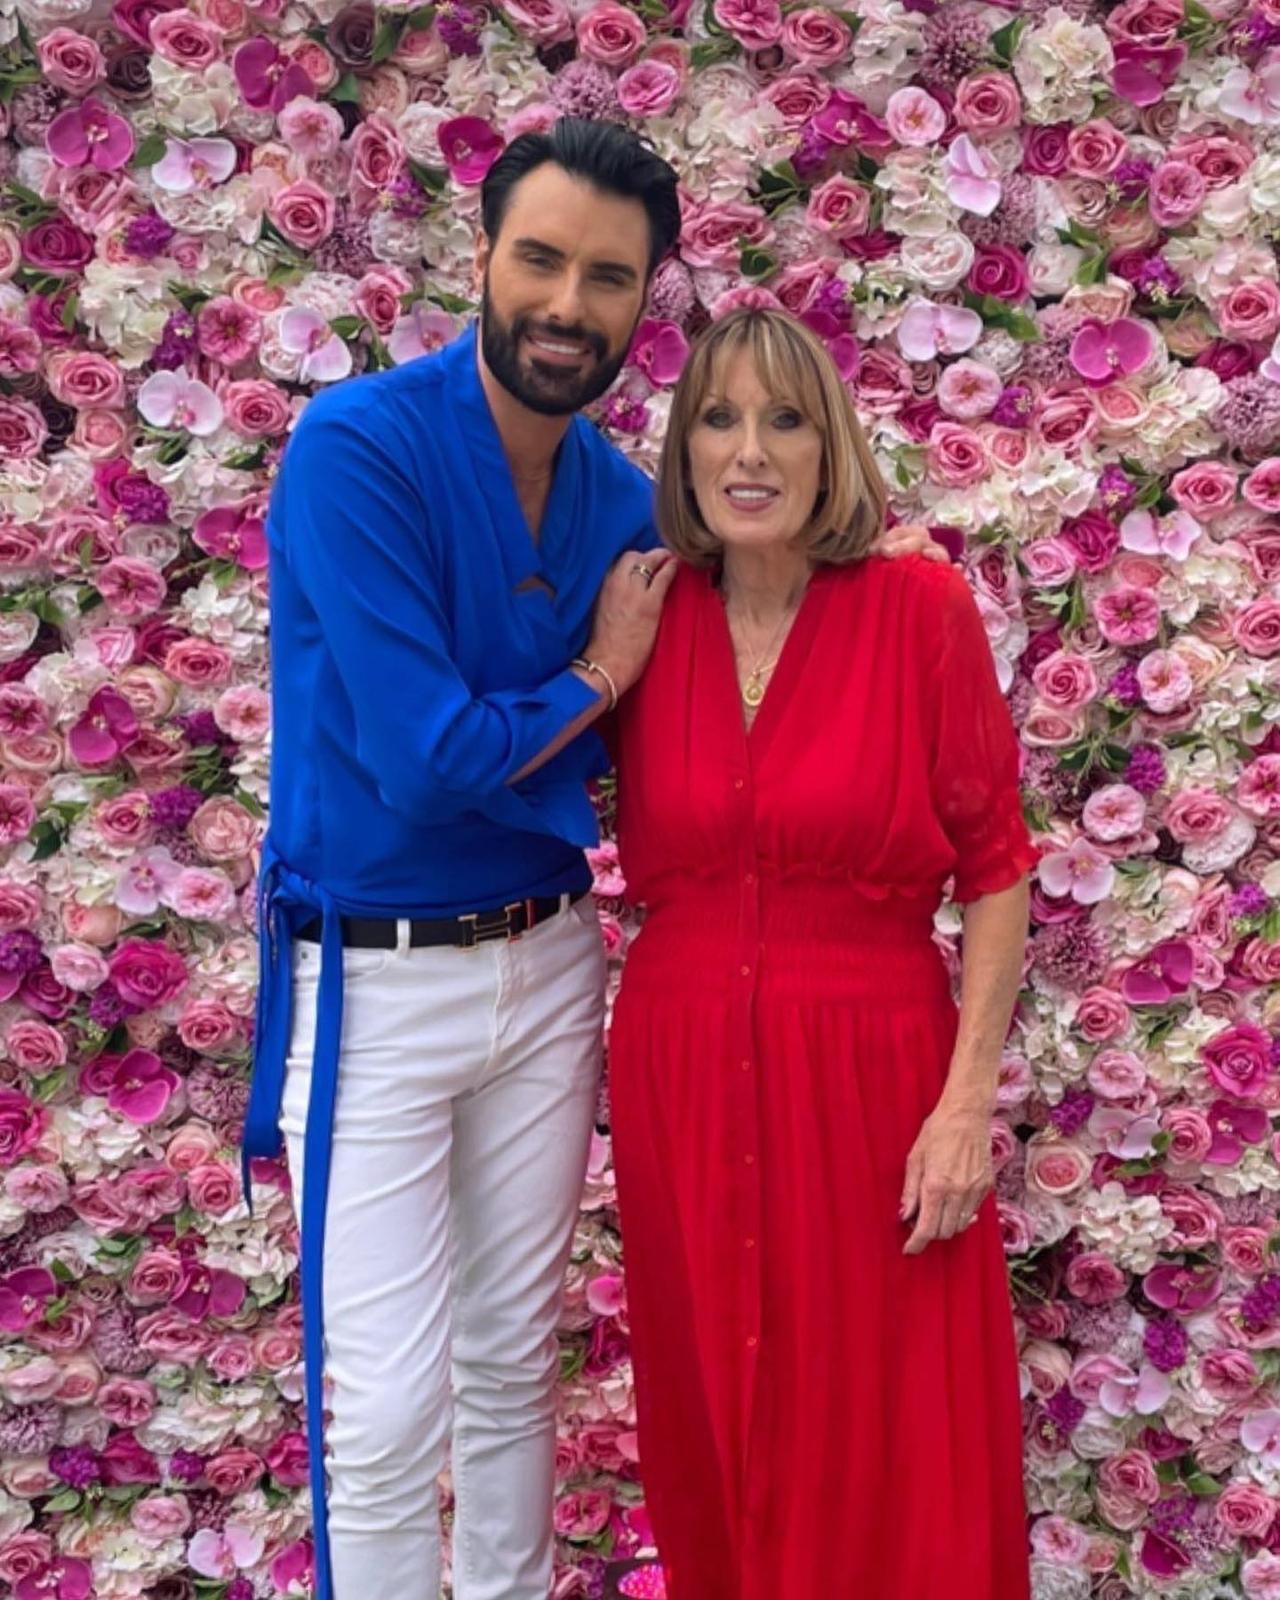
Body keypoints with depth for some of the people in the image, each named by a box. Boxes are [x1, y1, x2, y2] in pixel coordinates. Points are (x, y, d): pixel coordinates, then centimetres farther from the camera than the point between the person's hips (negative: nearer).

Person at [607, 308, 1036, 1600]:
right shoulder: (650, 618, 2)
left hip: (868, 1068, -3)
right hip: (683, 1072, 3)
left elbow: (993, 867, -7)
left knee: (889, 1451, 7)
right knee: (714, 1431, 17)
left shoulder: (919, 609, -8)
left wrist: (968, 1096, -11)